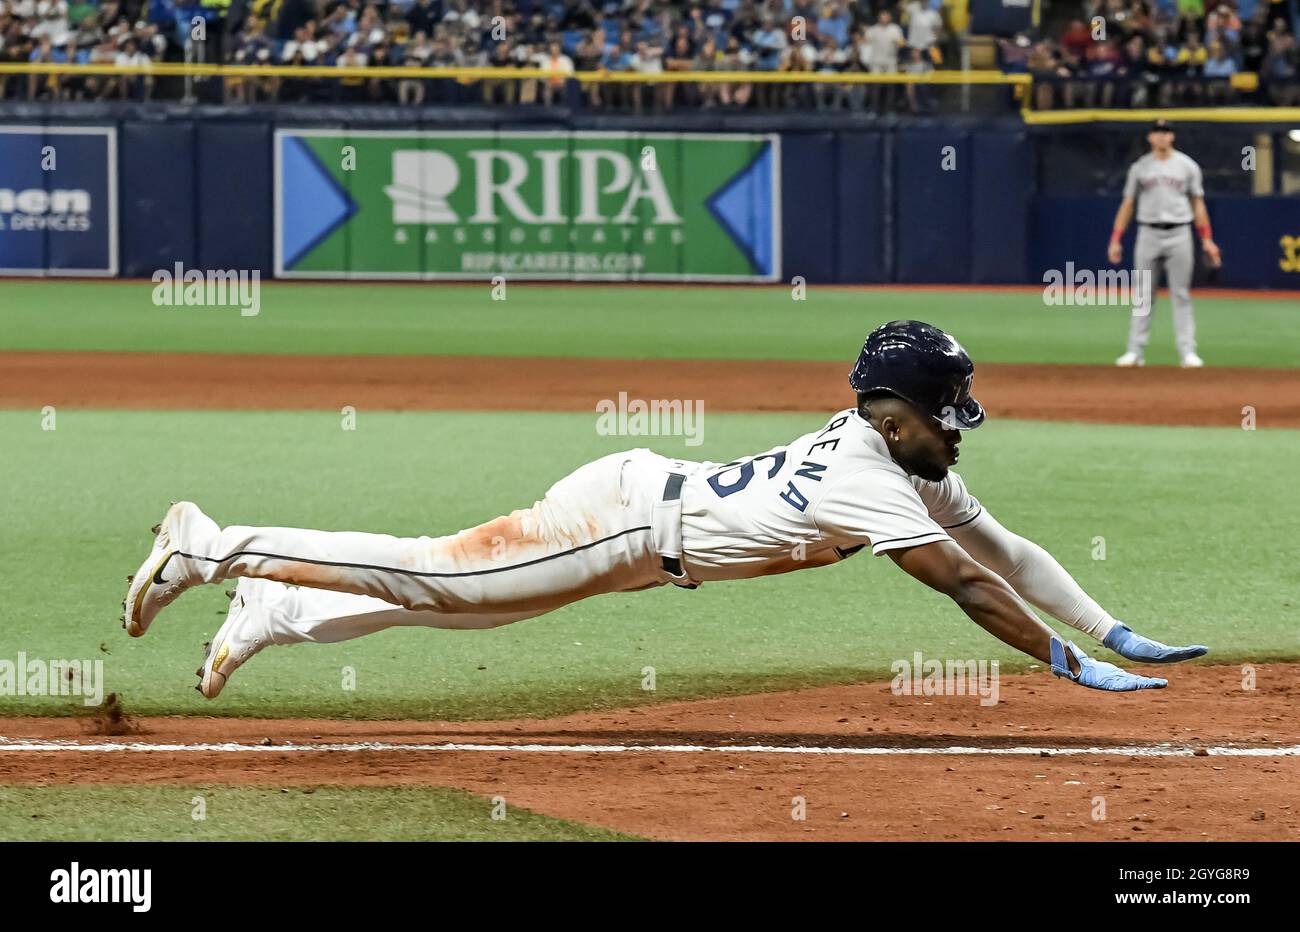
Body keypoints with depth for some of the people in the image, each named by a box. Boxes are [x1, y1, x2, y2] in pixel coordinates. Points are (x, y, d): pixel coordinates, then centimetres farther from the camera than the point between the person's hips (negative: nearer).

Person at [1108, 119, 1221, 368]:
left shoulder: (1187, 166, 6)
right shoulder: (1140, 167, 7)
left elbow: (1198, 204, 8)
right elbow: (1127, 204, 9)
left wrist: (1207, 240, 1)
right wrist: (1115, 240, 1)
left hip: (1178, 234, -1)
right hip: (1148, 233, 1)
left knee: (1181, 296, -2)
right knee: (1143, 296, 2)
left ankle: (1187, 352, -3)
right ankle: (1135, 351, 5)